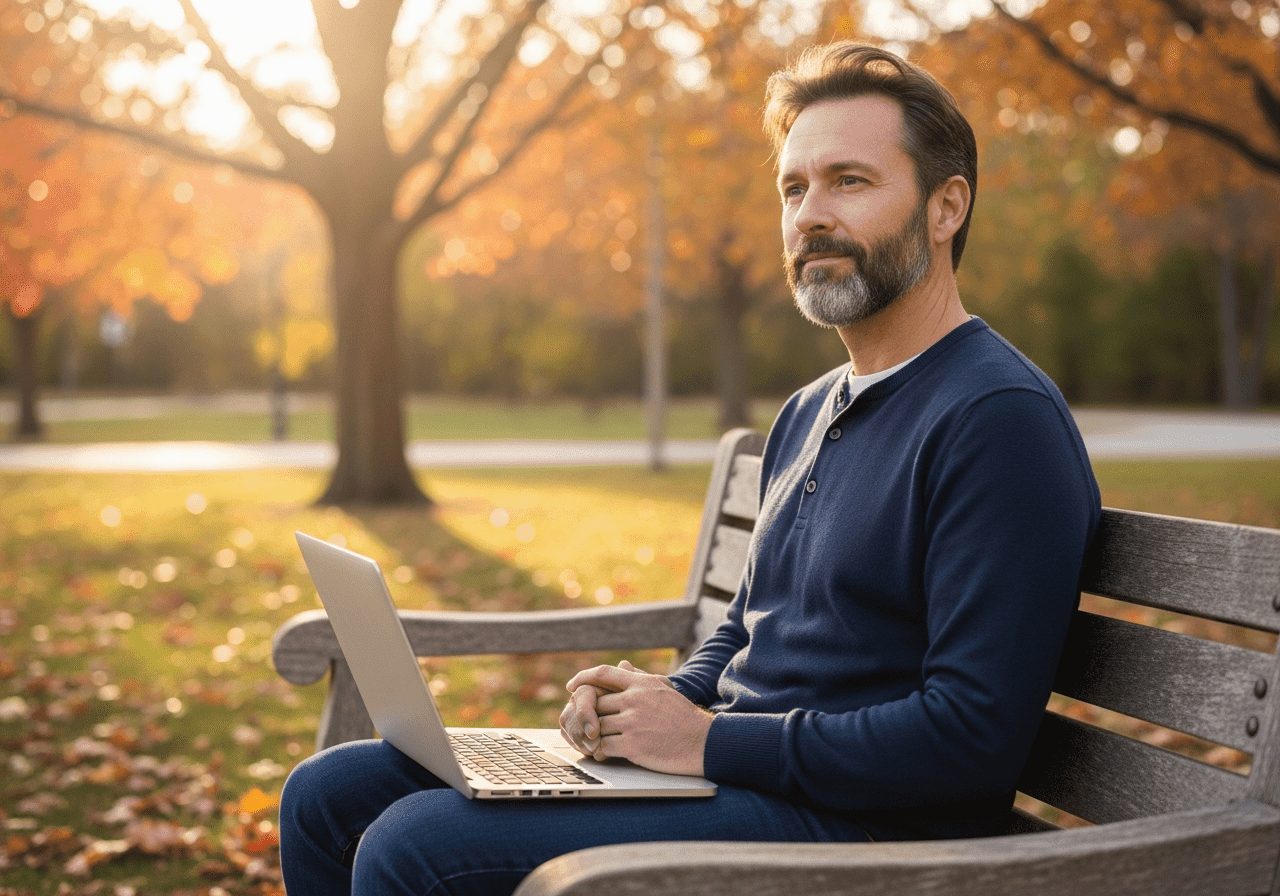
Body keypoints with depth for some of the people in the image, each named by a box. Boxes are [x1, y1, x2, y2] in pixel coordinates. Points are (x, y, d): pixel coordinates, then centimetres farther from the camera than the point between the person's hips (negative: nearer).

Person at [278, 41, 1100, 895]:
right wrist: (662, 702, 3)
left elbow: (976, 735, -21)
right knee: (328, 794, 5)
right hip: (739, 775, 9)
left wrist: (710, 739, -16)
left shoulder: (1001, 417, -14)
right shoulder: (807, 414, 17)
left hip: (851, 821, -9)